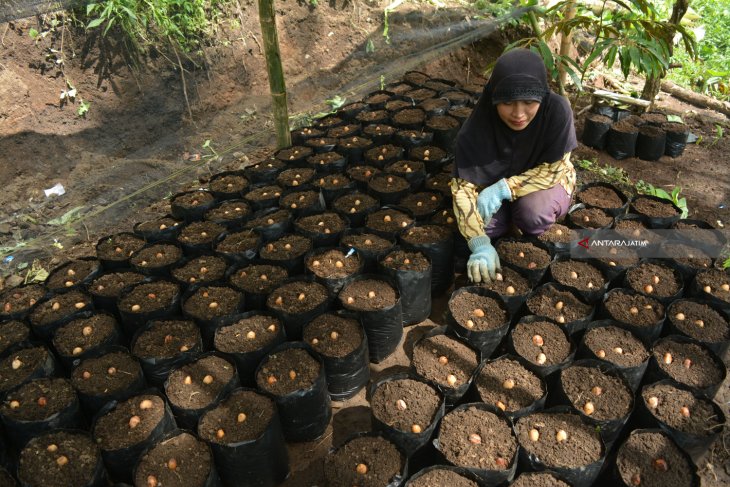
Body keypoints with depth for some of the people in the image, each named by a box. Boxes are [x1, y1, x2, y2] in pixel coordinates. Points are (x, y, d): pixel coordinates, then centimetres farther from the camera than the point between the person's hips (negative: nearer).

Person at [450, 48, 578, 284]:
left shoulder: (557, 110, -30)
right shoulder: (479, 124, -29)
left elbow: (554, 169, -23)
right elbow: (463, 185, -31)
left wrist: (503, 188, -36)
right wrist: (480, 244, -43)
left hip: (544, 181, -1)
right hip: (495, 186, 2)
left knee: (532, 212, -34)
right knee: (483, 222, -25)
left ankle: (533, 238, 2)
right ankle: (512, 213, 8)